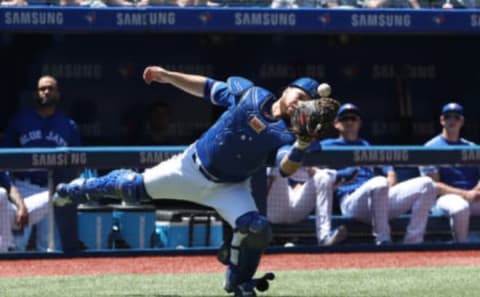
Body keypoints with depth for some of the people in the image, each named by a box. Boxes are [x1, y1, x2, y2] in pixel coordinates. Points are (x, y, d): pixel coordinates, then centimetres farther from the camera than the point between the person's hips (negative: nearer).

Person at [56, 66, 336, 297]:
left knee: (257, 230, -24)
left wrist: (301, 147, -50)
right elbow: (207, 88, 0)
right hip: (192, 167, 1)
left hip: (230, 187, -1)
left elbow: (287, 169, -32)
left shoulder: (286, 134, -18)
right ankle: (87, 187, 41)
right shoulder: (249, 95, -13)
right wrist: (167, 76, -3)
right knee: (133, 188, 8)